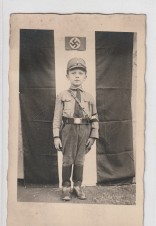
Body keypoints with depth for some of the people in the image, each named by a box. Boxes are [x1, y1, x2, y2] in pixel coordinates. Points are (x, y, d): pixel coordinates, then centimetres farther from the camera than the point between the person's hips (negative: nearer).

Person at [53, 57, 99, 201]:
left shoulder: (89, 97, 7)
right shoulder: (62, 96, 1)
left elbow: (94, 118, 8)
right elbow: (57, 117, -2)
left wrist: (93, 136, 2)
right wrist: (56, 136, -7)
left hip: (84, 130, 2)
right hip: (68, 129, -2)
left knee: (80, 160, 10)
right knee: (67, 159, 5)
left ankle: (78, 186, 22)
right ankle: (66, 187, 17)